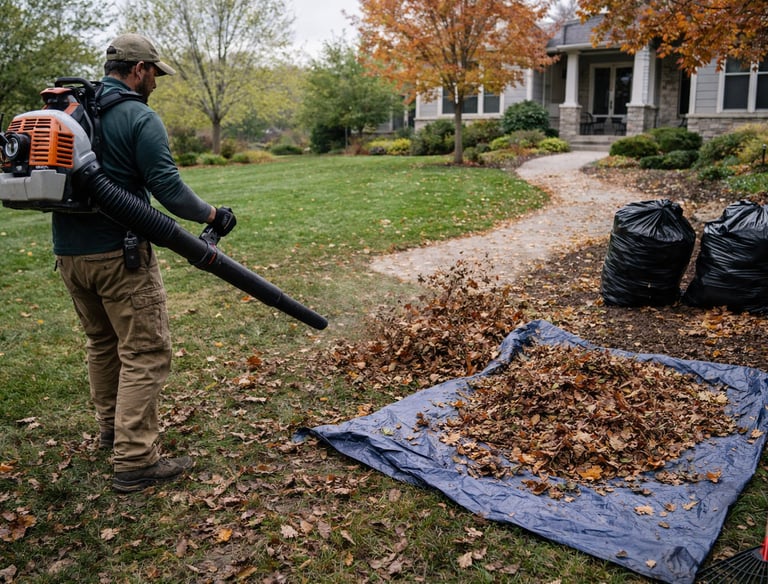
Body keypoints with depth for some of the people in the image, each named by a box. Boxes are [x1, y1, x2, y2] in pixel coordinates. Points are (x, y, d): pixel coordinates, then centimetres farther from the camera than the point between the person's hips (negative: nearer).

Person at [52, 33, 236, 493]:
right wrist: (213, 215, -3)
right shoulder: (140, 118, -11)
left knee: (102, 342, 23)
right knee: (145, 353, -2)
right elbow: (168, 188, -16)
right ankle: (136, 462, -1)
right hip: (118, 254, -8)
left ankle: (112, 426, 38)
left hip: (68, 252, 8)